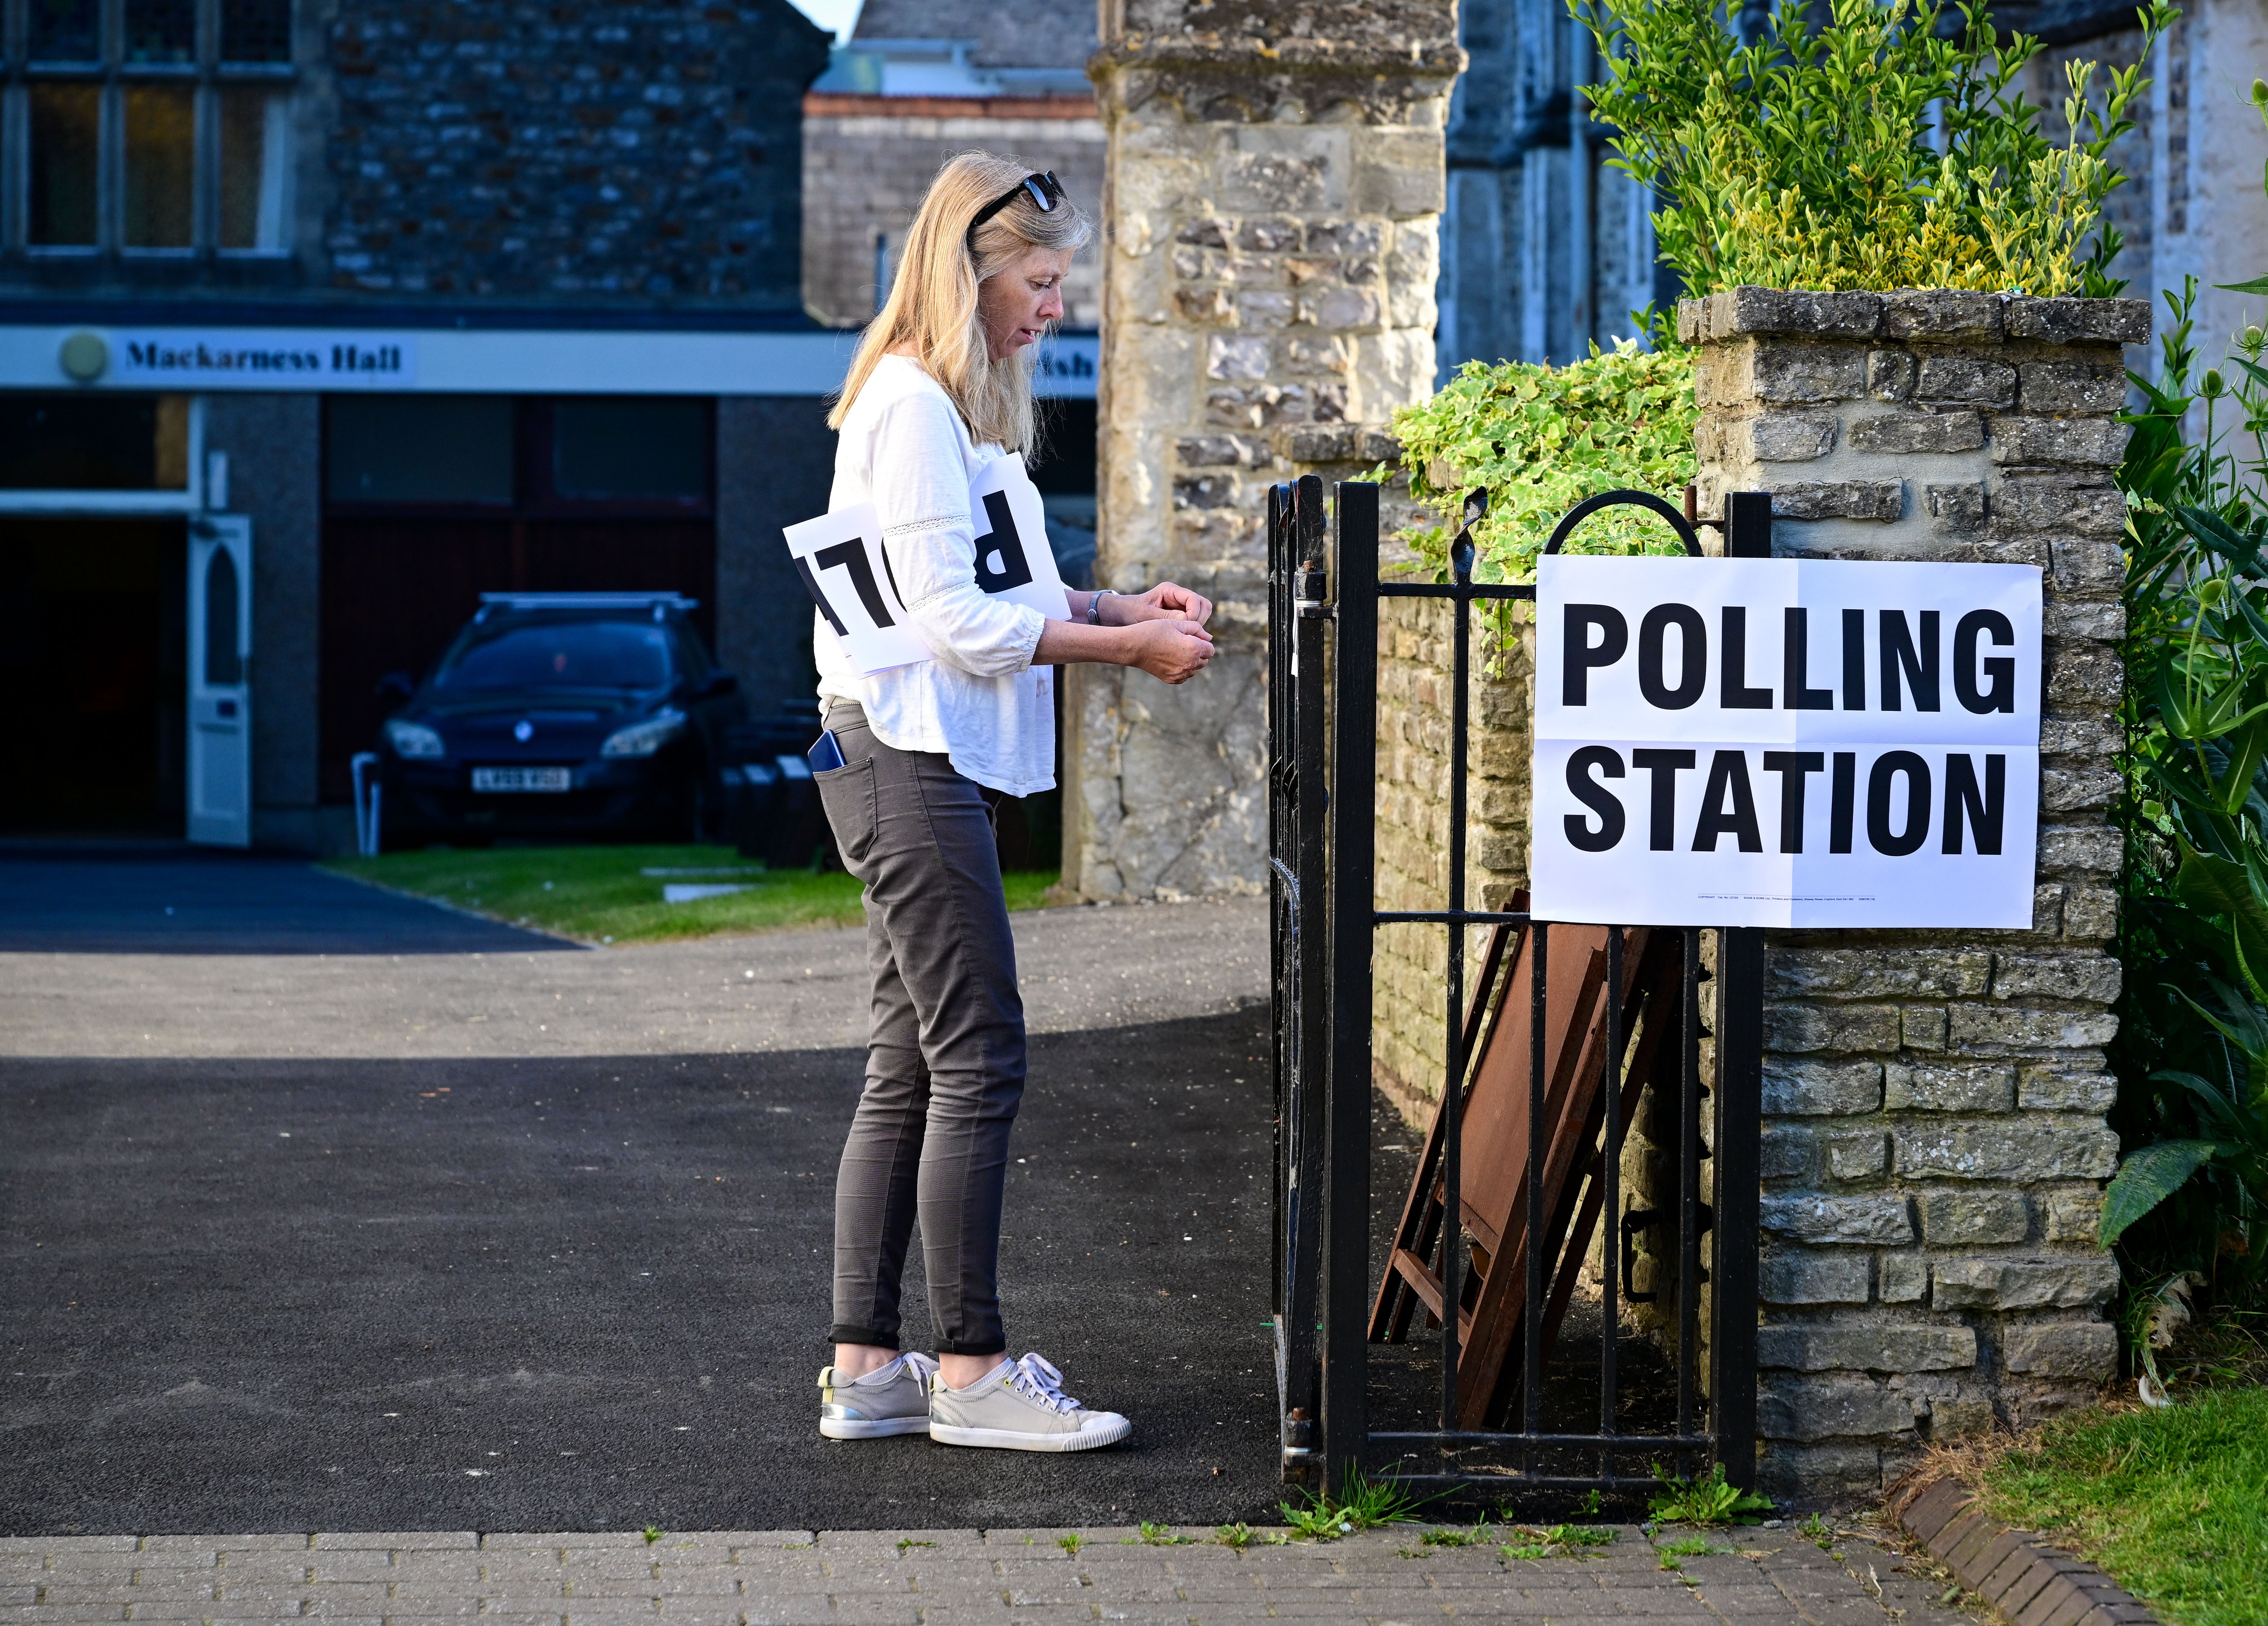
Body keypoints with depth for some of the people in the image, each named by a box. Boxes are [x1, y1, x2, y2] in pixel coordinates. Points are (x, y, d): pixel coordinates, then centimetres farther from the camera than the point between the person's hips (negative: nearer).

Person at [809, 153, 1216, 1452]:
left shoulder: (951, 404, 17)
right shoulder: (914, 406, -14)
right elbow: (956, 619, -18)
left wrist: (1118, 607, 7)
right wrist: (1127, 648, -13)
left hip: (920, 763, 10)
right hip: (909, 759, -10)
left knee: (911, 1074, 10)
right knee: (980, 1065, -7)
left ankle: (867, 1368, 13)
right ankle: (971, 1369, -2)